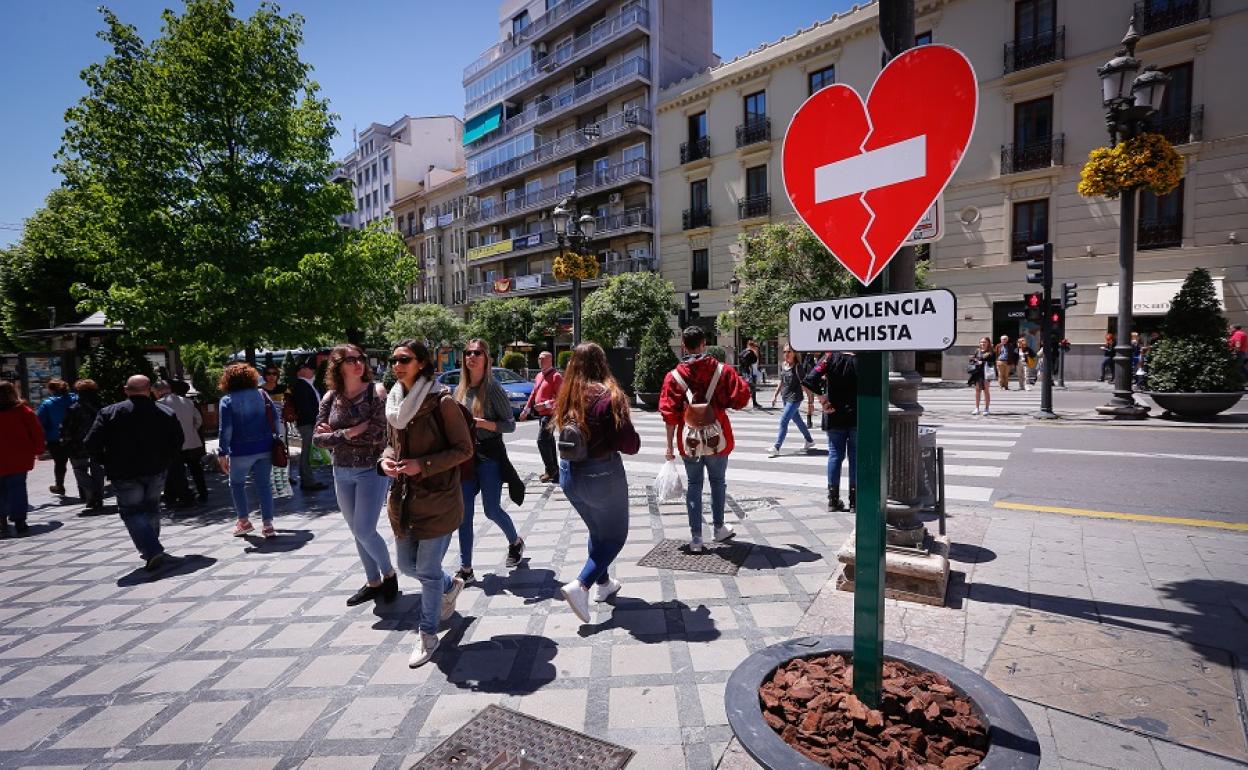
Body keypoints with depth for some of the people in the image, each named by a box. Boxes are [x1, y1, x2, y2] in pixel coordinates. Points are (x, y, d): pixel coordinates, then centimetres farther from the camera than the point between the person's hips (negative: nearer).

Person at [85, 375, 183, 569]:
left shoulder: (109, 413, -6)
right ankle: (151, 547, 30)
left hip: (125, 474, -3)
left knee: (132, 513, 2)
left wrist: (107, 463, 6)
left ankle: (153, 552, -13)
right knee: (151, 509, 19)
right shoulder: (166, 413, 1)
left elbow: (92, 444, -8)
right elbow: (178, 442, 3)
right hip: (156, 472, 3)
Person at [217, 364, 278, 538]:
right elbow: (275, 418, 6)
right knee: (264, 485, 5)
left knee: (236, 484, 18)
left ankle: (243, 521, 22)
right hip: (265, 448, 3)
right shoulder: (261, 394, 6)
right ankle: (268, 524, 3)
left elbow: (225, 429, -10)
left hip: (241, 451, -3)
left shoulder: (227, 400, -5)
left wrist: (222, 453, -8)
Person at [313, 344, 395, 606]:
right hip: (342, 473, 5)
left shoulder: (375, 391, -11)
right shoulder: (330, 397, 1)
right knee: (357, 531, 13)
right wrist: (349, 433, -16)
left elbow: (377, 435, -19)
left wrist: (335, 435, -11)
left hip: (371, 470, -5)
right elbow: (317, 438, -1)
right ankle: (373, 582, 30)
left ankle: (389, 574, 20)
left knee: (364, 530, -5)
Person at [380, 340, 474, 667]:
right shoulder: (395, 402, 5)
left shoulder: (441, 401, -15)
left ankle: (428, 634, 25)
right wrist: (386, 458, -4)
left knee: (427, 571, 3)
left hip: (438, 497, -7)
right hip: (403, 496, 7)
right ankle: (450, 586, 47)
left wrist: (423, 465, -21)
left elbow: (464, 449, -13)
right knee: (407, 565, 18)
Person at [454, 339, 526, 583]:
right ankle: (466, 568, 14)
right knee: (464, 513, 3)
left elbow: (510, 425, -10)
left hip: (489, 456, -5)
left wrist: (482, 423, -23)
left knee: (492, 509, 3)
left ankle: (516, 542, 34)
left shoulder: (493, 388, -9)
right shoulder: (460, 390, 8)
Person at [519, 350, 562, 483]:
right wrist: (526, 410, 20)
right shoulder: (539, 375, 15)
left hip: (550, 414, -9)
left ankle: (550, 470, -3)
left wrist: (545, 404, -26)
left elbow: (560, 397, -18)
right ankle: (554, 470, 22)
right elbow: (533, 393, 21)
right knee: (549, 441, 13)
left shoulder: (556, 376, -12)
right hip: (541, 414, 9)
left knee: (542, 440, -13)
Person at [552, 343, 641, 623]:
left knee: (596, 532, 26)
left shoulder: (566, 397, -2)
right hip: (602, 475, -6)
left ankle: (603, 583, 38)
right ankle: (580, 585, -3)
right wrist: (635, 439, 3)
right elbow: (630, 444, -18)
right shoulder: (609, 396, -18)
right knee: (615, 536, 12)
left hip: (569, 474, 6)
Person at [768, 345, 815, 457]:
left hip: (794, 398, -7)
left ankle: (776, 448, -6)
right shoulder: (783, 366, 6)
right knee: (797, 420, 18)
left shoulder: (797, 366, -13)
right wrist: (775, 396, 18)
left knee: (783, 421, -10)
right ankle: (809, 441, 36)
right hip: (786, 397, 7)